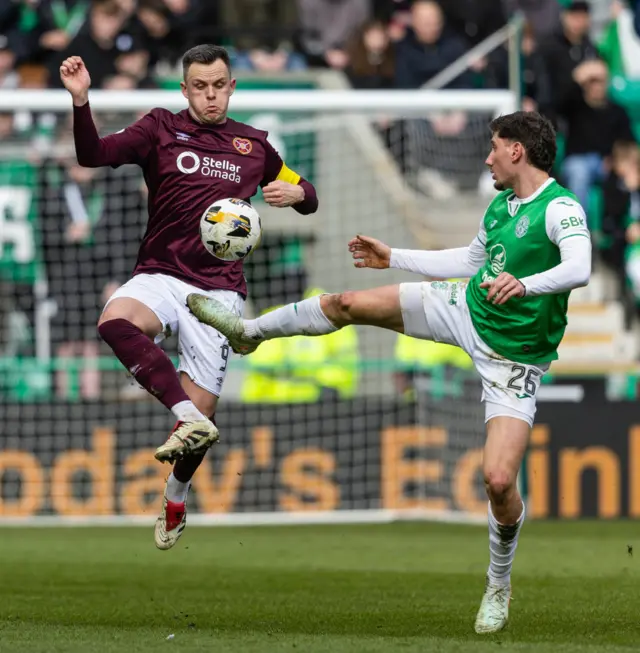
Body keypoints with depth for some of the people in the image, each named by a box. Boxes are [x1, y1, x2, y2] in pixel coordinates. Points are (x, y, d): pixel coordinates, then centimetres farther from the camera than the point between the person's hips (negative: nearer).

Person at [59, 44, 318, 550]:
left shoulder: (254, 144, 14)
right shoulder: (162, 129, 7)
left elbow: (307, 197, 24)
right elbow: (95, 155, -7)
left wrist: (295, 193, 0)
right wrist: (81, 100, -23)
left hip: (219, 289, 1)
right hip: (160, 276, -1)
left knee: (202, 407, -4)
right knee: (116, 319, -37)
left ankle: (176, 498, 25)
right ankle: (188, 418, -41)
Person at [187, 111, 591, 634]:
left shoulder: (561, 209, -22)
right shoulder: (500, 205, 5)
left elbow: (579, 269, -40)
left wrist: (526, 283, -57)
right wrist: (392, 258, 24)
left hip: (513, 355, -7)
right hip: (467, 309, 7)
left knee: (499, 480, -17)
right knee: (348, 304, 6)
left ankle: (499, 586, 9)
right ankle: (249, 331, 31)